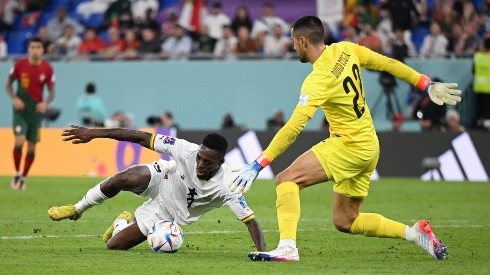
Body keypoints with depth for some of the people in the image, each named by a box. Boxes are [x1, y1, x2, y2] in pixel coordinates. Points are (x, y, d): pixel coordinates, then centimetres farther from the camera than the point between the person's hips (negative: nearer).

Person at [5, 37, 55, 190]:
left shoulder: (47, 68, -4)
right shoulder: (19, 65, -6)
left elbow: (51, 92, 4)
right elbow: (8, 84, 6)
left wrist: (45, 103, -16)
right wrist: (14, 98, -12)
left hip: (37, 110, 1)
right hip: (21, 109, -1)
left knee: (32, 147, 4)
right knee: (19, 141, -18)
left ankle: (23, 178, 21)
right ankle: (17, 174, 1)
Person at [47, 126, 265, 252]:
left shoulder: (226, 186, -33)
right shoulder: (187, 151, -31)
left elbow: (249, 220, -30)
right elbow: (142, 138, -27)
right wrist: (94, 133, -28)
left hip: (167, 214, 0)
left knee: (114, 246, -9)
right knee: (125, 179, -37)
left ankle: (122, 223, 32)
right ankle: (77, 210, -7)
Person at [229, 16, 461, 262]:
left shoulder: (318, 80, -20)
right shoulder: (345, 50, 2)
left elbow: (293, 128, -26)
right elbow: (388, 64, 8)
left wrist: (257, 166, -26)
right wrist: (428, 86, 19)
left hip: (348, 146, -9)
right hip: (369, 147, 9)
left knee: (287, 179, -16)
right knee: (345, 222, 16)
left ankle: (287, 247, -31)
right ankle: (414, 233, 15)